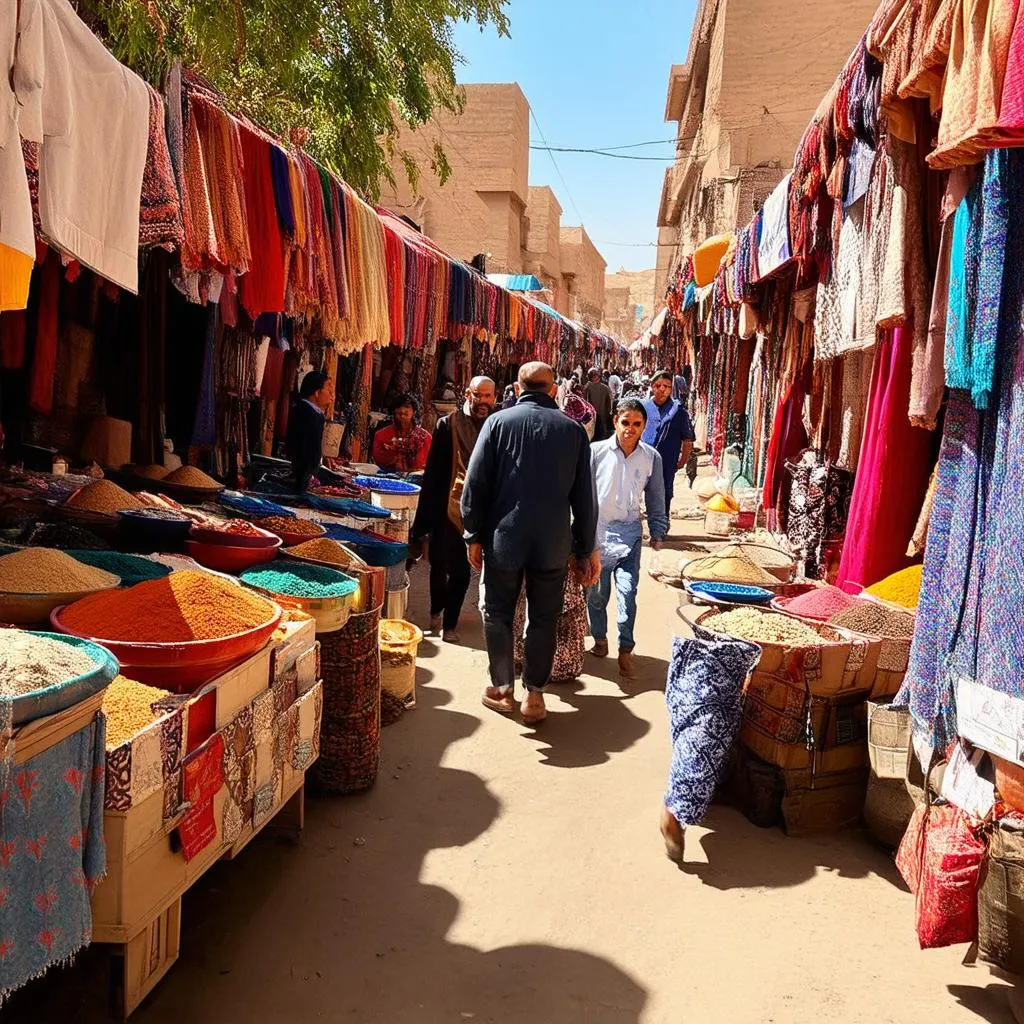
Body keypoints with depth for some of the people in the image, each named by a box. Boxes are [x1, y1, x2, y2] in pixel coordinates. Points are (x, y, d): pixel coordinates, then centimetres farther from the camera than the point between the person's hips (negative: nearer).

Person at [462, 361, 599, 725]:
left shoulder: (498, 422, -3)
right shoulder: (572, 430, 1)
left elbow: (475, 484, -5)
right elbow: (585, 497, 4)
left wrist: (475, 535, 3)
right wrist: (586, 549, 11)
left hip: (504, 539, -1)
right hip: (554, 544, 1)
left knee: (498, 614, 14)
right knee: (543, 619, 11)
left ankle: (503, 689, 22)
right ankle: (534, 694, 16)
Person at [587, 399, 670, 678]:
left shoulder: (651, 457, -1)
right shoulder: (596, 451, -8)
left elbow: (656, 499, 9)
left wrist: (658, 532, 11)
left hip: (629, 532, 0)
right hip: (596, 530, 0)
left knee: (627, 590, -10)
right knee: (596, 591, 9)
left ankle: (625, 649, 2)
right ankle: (600, 639, 31)